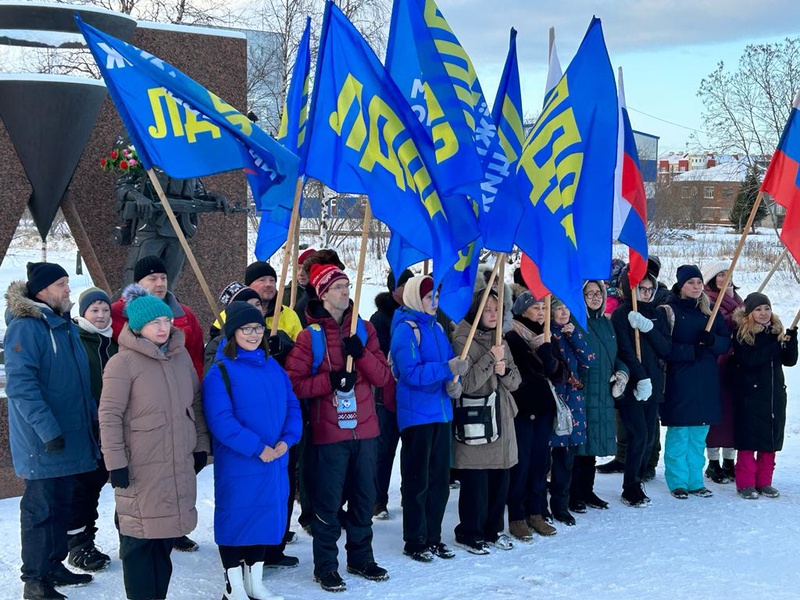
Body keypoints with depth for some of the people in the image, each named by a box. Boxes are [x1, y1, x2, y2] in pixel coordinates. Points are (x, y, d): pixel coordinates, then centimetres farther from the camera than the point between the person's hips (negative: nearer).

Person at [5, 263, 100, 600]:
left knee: (61, 503, 17)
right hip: (41, 442, -8)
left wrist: (94, 417, 20)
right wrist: (48, 429, -25)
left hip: (69, 436, 9)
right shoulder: (26, 327, -15)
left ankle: (53, 565, 29)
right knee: (40, 507, -1)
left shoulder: (66, 325, 12)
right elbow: (20, 385, -22)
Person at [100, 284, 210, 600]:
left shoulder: (181, 355, 9)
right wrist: (115, 461, -15)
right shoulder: (123, 362, -10)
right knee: (140, 538, 1)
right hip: (141, 468, -6)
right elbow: (109, 416, -12)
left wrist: (201, 444, 14)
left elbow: (195, 402, 18)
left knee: (166, 536, 13)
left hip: (180, 465, 6)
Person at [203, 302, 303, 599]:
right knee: (235, 518, 5)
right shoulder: (220, 371, -11)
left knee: (266, 517, 13)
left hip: (275, 460, 6)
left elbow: (292, 405, 8)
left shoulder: (273, 366, 8)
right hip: (237, 463, -6)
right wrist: (257, 447, -20)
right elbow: (221, 420, -18)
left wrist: (287, 440, -9)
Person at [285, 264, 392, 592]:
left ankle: (361, 557, 27)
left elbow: (382, 377, 3)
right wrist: (330, 380, -19)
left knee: (364, 497, 12)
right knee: (329, 501, 0)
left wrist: (362, 353, -14)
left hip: (364, 429, 4)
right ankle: (325, 566, 11)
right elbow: (294, 382, -8)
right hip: (329, 432, -4)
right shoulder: (311, 334, -3)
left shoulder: (364, 329, 8)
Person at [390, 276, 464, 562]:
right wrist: (447, 369, -28)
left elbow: (448, 362, 18)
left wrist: (454, 381, -3)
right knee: (417, 481, 0)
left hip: (440, 413, 8)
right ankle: (414, 541, 11)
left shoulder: (436, 328, 12)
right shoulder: (406, 329, -12)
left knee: (440, 479, 12)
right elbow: (411, 373, -21)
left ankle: (433, 537, 23)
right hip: (416, 415, -8)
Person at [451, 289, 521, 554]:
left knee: (500, 478, 10)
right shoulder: (463, 340, -8)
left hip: (501, 419, 7)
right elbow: (466, 383, -16)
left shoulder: (500, 341, 15)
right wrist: (490, 359, -18)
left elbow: (515, 381, 14)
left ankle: (493, 530, 23)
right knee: (475, 480, -3)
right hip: (474, 420, -7)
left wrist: (504, 371, -7)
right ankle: (469, 533, 11)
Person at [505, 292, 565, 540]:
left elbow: (560, 374, 4)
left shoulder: (546, 338, 13)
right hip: (520, 409, -6)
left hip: (543, 408, 6)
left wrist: (547, 354, -12)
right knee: (521, 463, -3)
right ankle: (517, 516, 5)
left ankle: (536, 512, 18)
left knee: (540, 461, 9)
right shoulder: (512, 338, -8)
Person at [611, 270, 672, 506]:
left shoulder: (658, 314, 12)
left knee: (650, 436, 5)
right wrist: (641, 378, -20)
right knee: (638, 435, -10)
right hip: (631, 386, -5)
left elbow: (666, 349, 1)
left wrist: (649, 328, -12)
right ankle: (631, 489, 0)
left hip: (653, 384, 5)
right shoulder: (621, 314, -2)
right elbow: (625, 351, -12)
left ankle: (637, 481, 18)